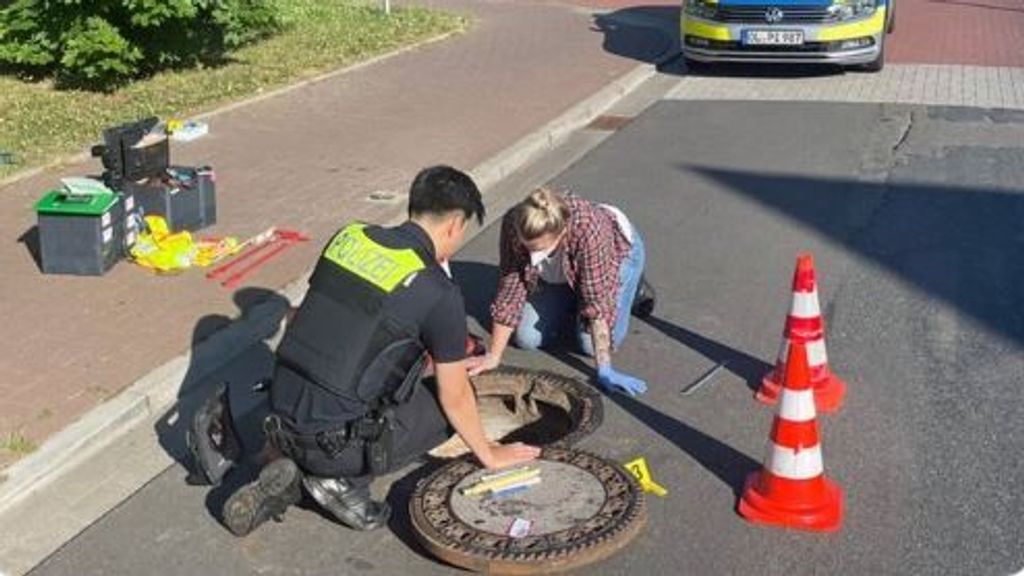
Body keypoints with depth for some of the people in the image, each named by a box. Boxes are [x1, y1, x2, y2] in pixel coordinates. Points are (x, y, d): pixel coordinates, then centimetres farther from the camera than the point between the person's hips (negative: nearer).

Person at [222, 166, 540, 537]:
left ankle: (294, 472, 13)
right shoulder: (439, 293, -12)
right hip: (334, 444, -6)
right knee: (444, 403, 13)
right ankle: (344, 479, 2)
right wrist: (489, 455, 18)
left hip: (281, 420, 6)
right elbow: (455, 397, -1)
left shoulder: (349, 237, 5)